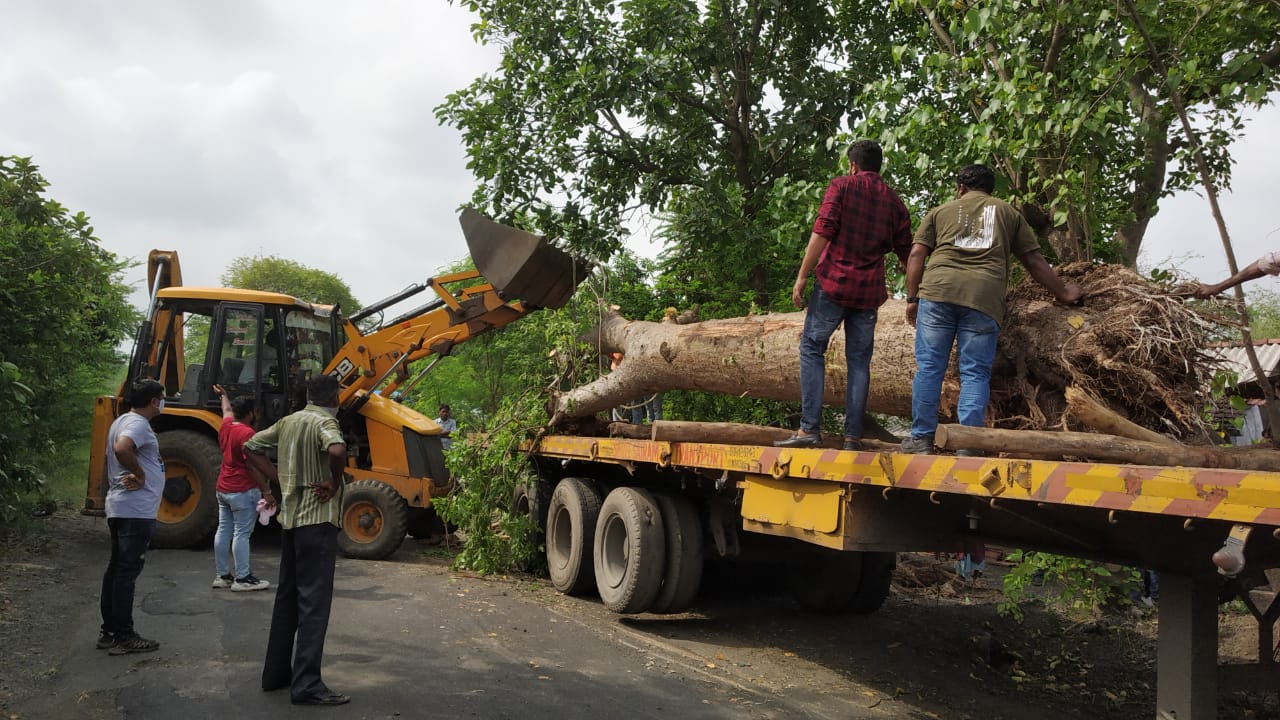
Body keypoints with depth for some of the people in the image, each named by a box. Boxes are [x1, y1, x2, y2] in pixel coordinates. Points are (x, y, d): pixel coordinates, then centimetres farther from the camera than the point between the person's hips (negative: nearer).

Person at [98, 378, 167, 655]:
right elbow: (122, 449, -35)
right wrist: (140, 475, -20)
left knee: (116, 568, 13)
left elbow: (118, 451, 18)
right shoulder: (138, 424, -16)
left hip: (121, 507, 10)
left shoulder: (123, 421, 16)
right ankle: (123, 637, -1)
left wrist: (133, 474, -1)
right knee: (128, 571, -6)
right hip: (136, 510, -10)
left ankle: (109, 631, 20)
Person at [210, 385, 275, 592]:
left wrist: (223, 394, 51)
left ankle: (221, 575, 20)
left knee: (224, 530, 12)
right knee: (242, 534, -6)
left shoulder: (226, 426, 6)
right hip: (243, 491, -9)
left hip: (223, 489, 9)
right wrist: (267, 492, -18)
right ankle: (242, 579, -3)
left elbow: (227, 409, 30)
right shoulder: (247, 433, -19)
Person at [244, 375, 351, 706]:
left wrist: (279, 478, 11)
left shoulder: (289, 421, 11)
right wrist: (335, 482, -18)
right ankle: (307, 684, -4)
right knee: (314, 600, -5)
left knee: (287, 595, 16)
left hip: (290, 515, 8)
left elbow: (251, 446, 18)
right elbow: (337, 450, -34)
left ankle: (276, 672, 24)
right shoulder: (324, 422, -13)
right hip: (318, 517, -8)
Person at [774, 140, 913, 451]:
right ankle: (853, 436, 6)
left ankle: (809, 428, -6)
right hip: (869, 290, 4)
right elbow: (906, 252, 15)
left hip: (834, 283, -4)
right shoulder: (894, 201, 12)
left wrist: (802, 276, -10)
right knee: (859, 360, 8)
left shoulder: (842, 185, 0)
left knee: (812, 348, 3)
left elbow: (822, 232, -12)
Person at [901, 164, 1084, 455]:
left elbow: (916, 256, 12)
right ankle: (968, 446, -3)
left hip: (938, 289, 0)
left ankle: (921, 438, 3)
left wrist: (912, 298, 15)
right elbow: (1035, 261, 24)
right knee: (975, 373, 2)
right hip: (985, 297, 0)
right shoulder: (1008, 213, 26)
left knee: (929, 366, 4)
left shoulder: (941, 211, 24)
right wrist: (1063, 292, 34)